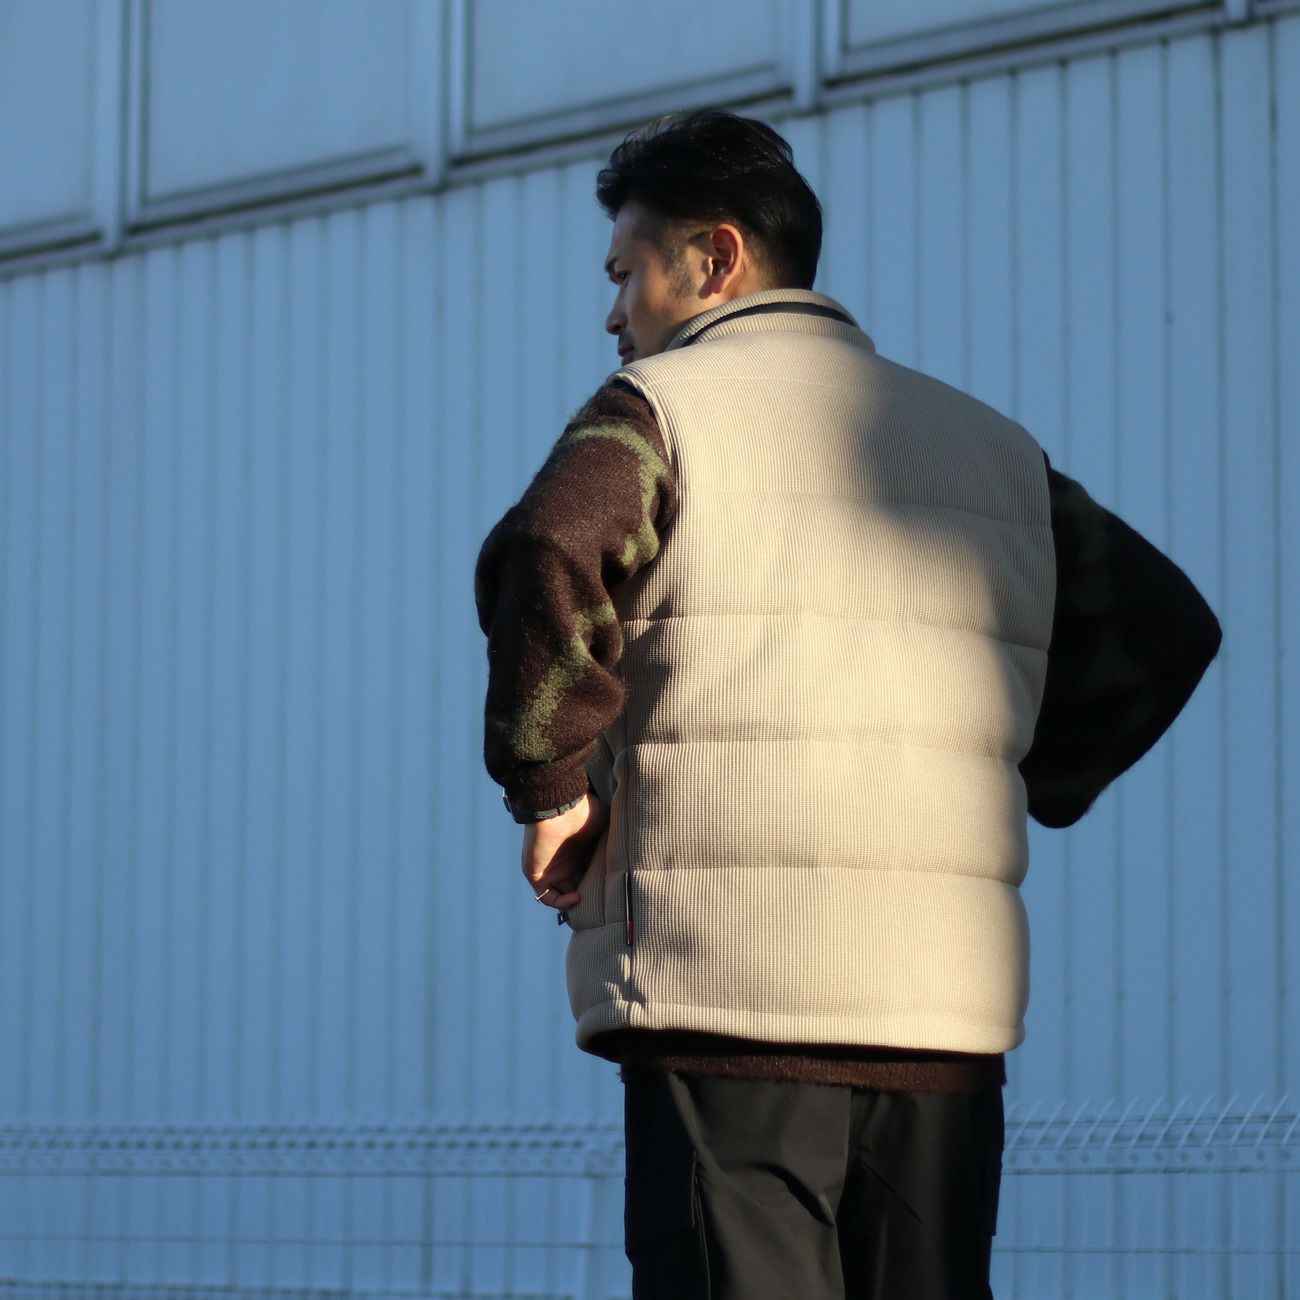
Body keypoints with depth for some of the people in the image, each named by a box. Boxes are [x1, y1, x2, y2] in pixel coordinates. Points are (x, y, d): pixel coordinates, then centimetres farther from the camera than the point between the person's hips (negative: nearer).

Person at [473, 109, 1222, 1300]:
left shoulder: (659, 407, 1)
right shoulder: (994, 447, 19)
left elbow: (546, 558, -19)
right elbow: (1165, 626, 21)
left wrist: (549, 787, -8)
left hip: (727, 982, -5)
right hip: (951, 995, 5)